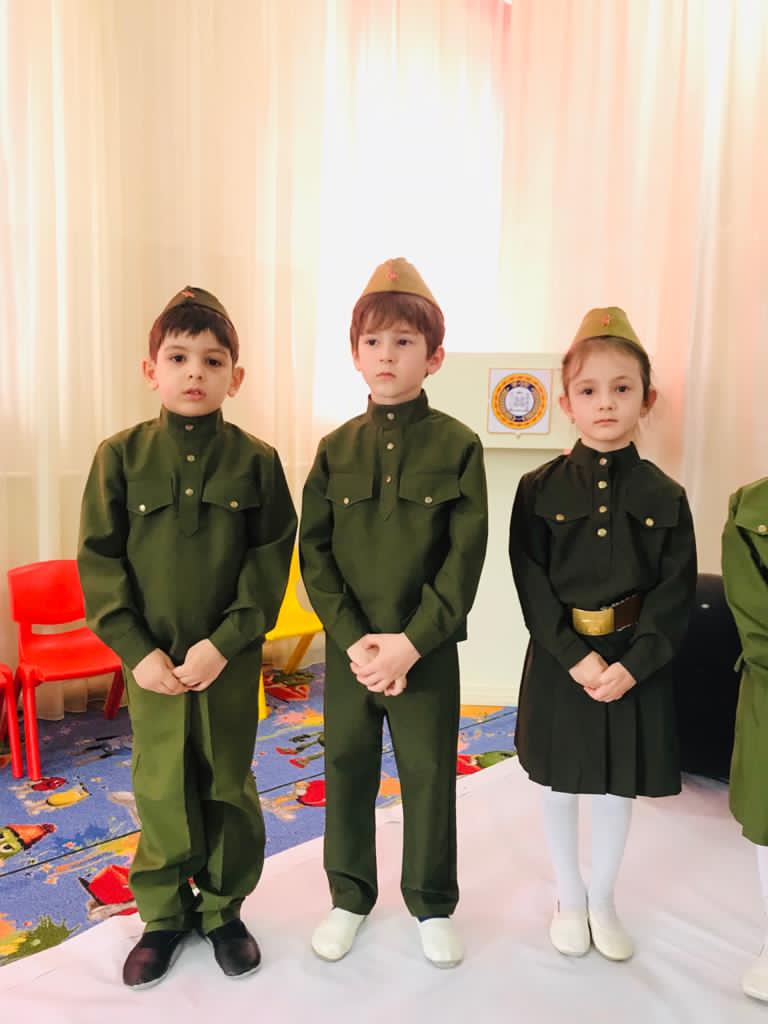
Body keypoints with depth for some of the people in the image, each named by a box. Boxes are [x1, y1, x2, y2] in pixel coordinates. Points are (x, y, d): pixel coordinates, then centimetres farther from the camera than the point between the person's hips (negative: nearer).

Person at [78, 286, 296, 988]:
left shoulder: (256, 461, -4)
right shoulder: (120, 455, -2)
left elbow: (270, 562, -6)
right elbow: (99, 560, -3)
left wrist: (223, 643, -14)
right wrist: (137, 650, -11)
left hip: (232, 660, 0)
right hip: (152, 661, 1)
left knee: (228, 786, 14)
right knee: (161, 790, 13)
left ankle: (223, 908, 36)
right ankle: (164, 915, 35)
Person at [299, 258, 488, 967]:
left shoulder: (457, 445, -6)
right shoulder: (336, 449, 1)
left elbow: (466, 556, -10)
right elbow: (313, 552, -1)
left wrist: (410, 642, -16)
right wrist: (353, 640, -12)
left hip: (427, 647, -2)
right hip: (347, 646, 3)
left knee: (430, 775, 11)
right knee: (347, 770, 15)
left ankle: (433, 906, 35)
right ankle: (350, 897, 38)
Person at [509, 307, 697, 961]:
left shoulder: (665, 498, -4)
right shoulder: (539, 490, -7)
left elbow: (676, 593, -6)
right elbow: (532, 583, -9)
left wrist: (633, 665, -16)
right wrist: (575, 657, -18)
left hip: (637, 661, 1)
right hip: (560, 658, -1)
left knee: (620, 783, 16)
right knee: (560, 780, 14)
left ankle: (603, 902, 39)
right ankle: (570, 899, 38)